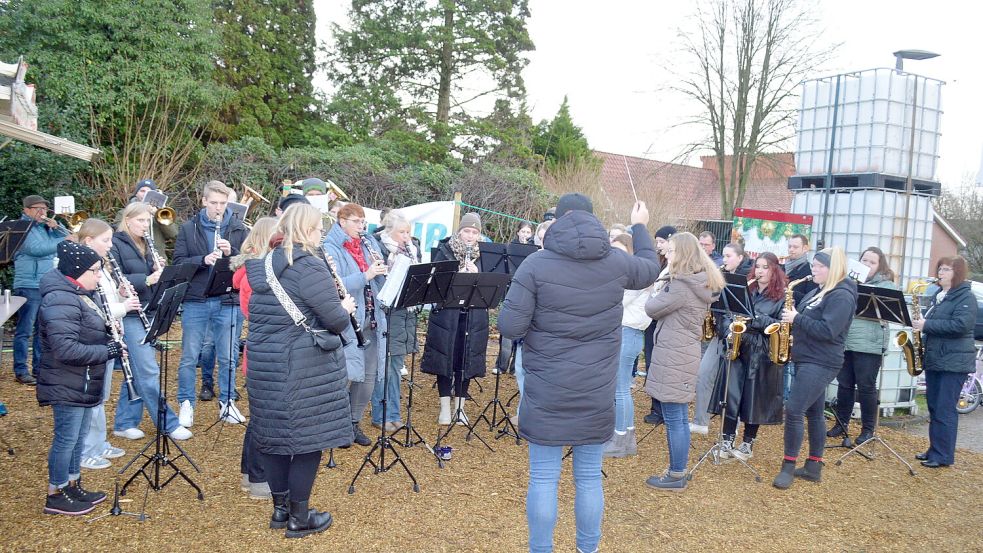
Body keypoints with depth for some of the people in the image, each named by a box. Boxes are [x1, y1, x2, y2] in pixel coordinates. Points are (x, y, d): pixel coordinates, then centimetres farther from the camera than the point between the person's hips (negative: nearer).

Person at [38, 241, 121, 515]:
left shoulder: (83, 294, 8)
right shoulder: (60, 301, -24)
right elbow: (66, 349, -30)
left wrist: (110, 337, 0)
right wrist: (107, 351, -23)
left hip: (83, 383, 10)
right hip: (67, 386, -10)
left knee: (77, 437, 19)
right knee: (66, 439, 2)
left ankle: (73, 486, 32)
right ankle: (56, 496, 17)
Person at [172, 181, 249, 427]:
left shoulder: (238, 229, 3)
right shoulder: (189, 229, 3)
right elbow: (178, 262, -2)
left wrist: (231, 252, -17)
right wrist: (203, 260, -18)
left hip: (228, 301, 0)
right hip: (195, 301, 0)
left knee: (228, 357, 8)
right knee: (189, 357, 7)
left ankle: (227, 402, 23)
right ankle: (186, 404, 21)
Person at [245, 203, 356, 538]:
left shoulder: (262, 265, 8)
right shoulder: (310, 266, -17)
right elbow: (336, 320, -18)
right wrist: (346, 308, 5)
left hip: (264, 362, 8)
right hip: (304, 367, -8)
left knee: (274, 433, 15)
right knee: (308, 437, 4)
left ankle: (280, 508, 28)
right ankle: (299, 517, 14)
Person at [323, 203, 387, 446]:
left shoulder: (369, 245, 14)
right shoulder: (331, 248, -6)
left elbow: (382, 282, 14)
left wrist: (381, 270, -8)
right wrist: (365, 275, -26)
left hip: (372, 319, 6)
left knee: (369, 375, 10)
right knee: (344, 375, -5)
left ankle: (354, 423, 25)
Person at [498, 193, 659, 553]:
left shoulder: (536, 264, -12)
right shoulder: (616, 262, -2)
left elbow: (509, 328, -15)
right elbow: (651, 270, 22)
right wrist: (640, 227, 36)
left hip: (547, 392, -3)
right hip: (596, 393, 3)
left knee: (543, 479, 7)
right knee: (590, 478, 14)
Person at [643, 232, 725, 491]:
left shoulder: (682, 285, -20)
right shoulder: (701, 282, 10)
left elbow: (651, 309, -11)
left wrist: (659, 295, 6)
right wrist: (667, 293, 2)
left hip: (673, 356, -10)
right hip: (684, 353, 10)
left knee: (673, 418, -1)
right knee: (680, 417, 15)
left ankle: (676, 476, 8)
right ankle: (677, 470, 25)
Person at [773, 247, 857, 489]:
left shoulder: (841, 296, -15)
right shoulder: (819, 292, 14)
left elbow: (827, 331, -24)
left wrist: (797, 319, -19)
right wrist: (796, 333, 5)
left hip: (820, 364, -10)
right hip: (807, 359, 10)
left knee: (794, 410, -13)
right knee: (813, 413, 14)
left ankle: (789, 467, -3)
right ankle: (814, 467, 21)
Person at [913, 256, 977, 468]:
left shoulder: (966, 297, -8)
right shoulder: (939, 296, 16)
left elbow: (961, 325, -22)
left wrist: (926, 325, -21)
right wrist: (921, 324, 6)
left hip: (953, 363, -8)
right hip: (934, 360, 8)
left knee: (945, 410, -5)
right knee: (934, 408, 12)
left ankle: (943, 456, 1)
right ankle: (934, 450, 20)